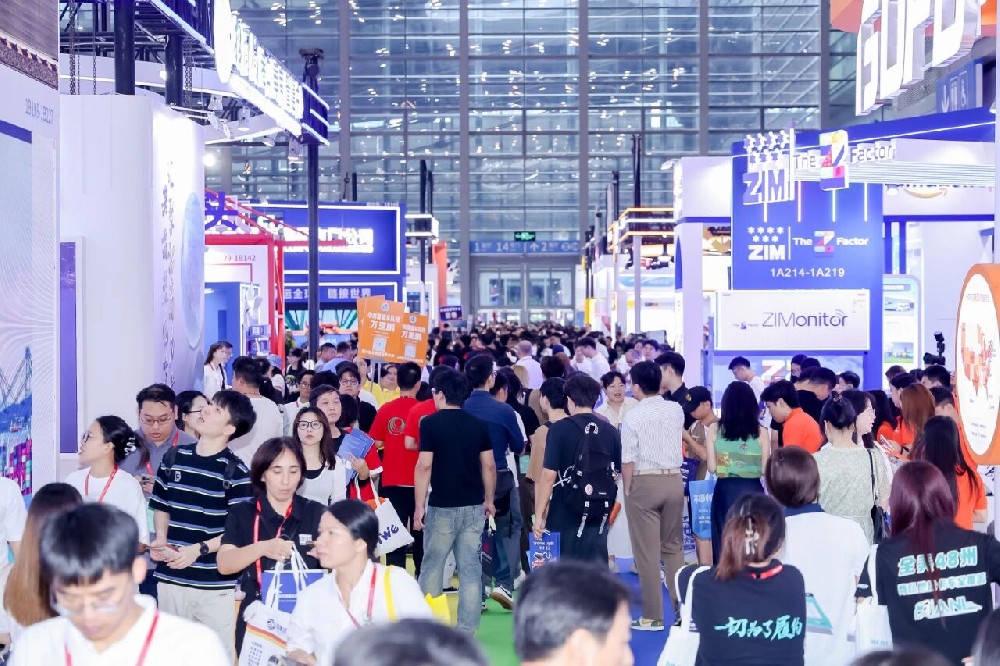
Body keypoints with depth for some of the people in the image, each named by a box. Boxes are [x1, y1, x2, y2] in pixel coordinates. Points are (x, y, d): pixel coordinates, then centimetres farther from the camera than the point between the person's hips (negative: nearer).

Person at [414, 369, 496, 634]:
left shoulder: (431, 423, -7)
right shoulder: (478, 424, 5)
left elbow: (424, 466, -11)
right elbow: (489, 466, 6)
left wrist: (419, 505, -6)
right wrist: (489, 500, 16)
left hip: (442, 506, -3)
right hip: (474, 505, 4)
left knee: (432, 564, 10)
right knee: (470, 567, 6)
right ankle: (468, 628, 7)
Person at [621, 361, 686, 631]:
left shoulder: (632, 418, -11)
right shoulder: (676, 410, 4)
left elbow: (628, 461, -13)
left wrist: (627, 491, -1)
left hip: (644, 482, -5)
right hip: (675, 479, 5)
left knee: (647, 551, 2)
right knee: (674, 547, 15)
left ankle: (653, 616, 6)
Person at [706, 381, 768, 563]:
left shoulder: (714, 430, -2)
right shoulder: (760, 431, -3)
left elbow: (712, 467, -1)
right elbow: (765, 469, 0)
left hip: (725, 491, 0)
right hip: (753, 490, 0)